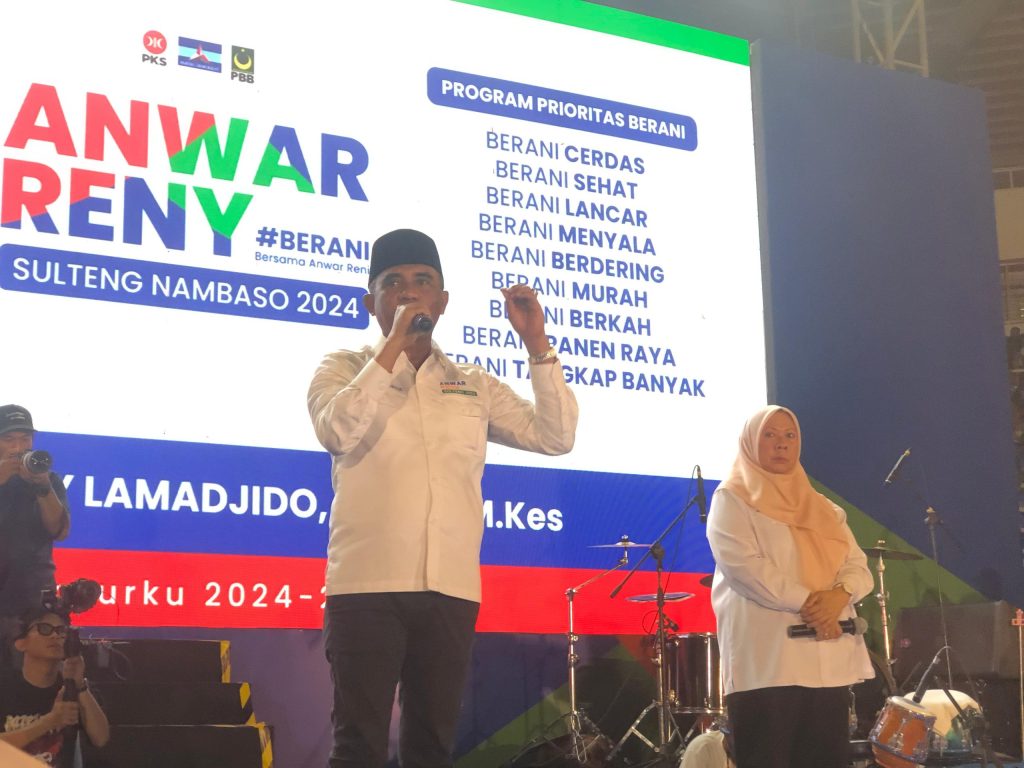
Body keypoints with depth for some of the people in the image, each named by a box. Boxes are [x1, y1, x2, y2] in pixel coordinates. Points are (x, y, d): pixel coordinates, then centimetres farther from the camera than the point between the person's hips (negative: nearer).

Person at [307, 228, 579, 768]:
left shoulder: (474, 384, 15)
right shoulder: (344, 368, 6)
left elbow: (555, 437, 8)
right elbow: (337, 431, -15)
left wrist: (536, 345, 0)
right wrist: (395, 345, -14)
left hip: (451, 587, 3)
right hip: (367, 583, -3)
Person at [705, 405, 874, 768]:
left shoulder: (823, 508, 21)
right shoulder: (732, 500, 3)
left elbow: (858, 567, 11)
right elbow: (742, 566, -12)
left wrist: (839, 595, -12)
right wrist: (806, 602, -17)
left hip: (830, 661, 6)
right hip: (767, 662, -5)